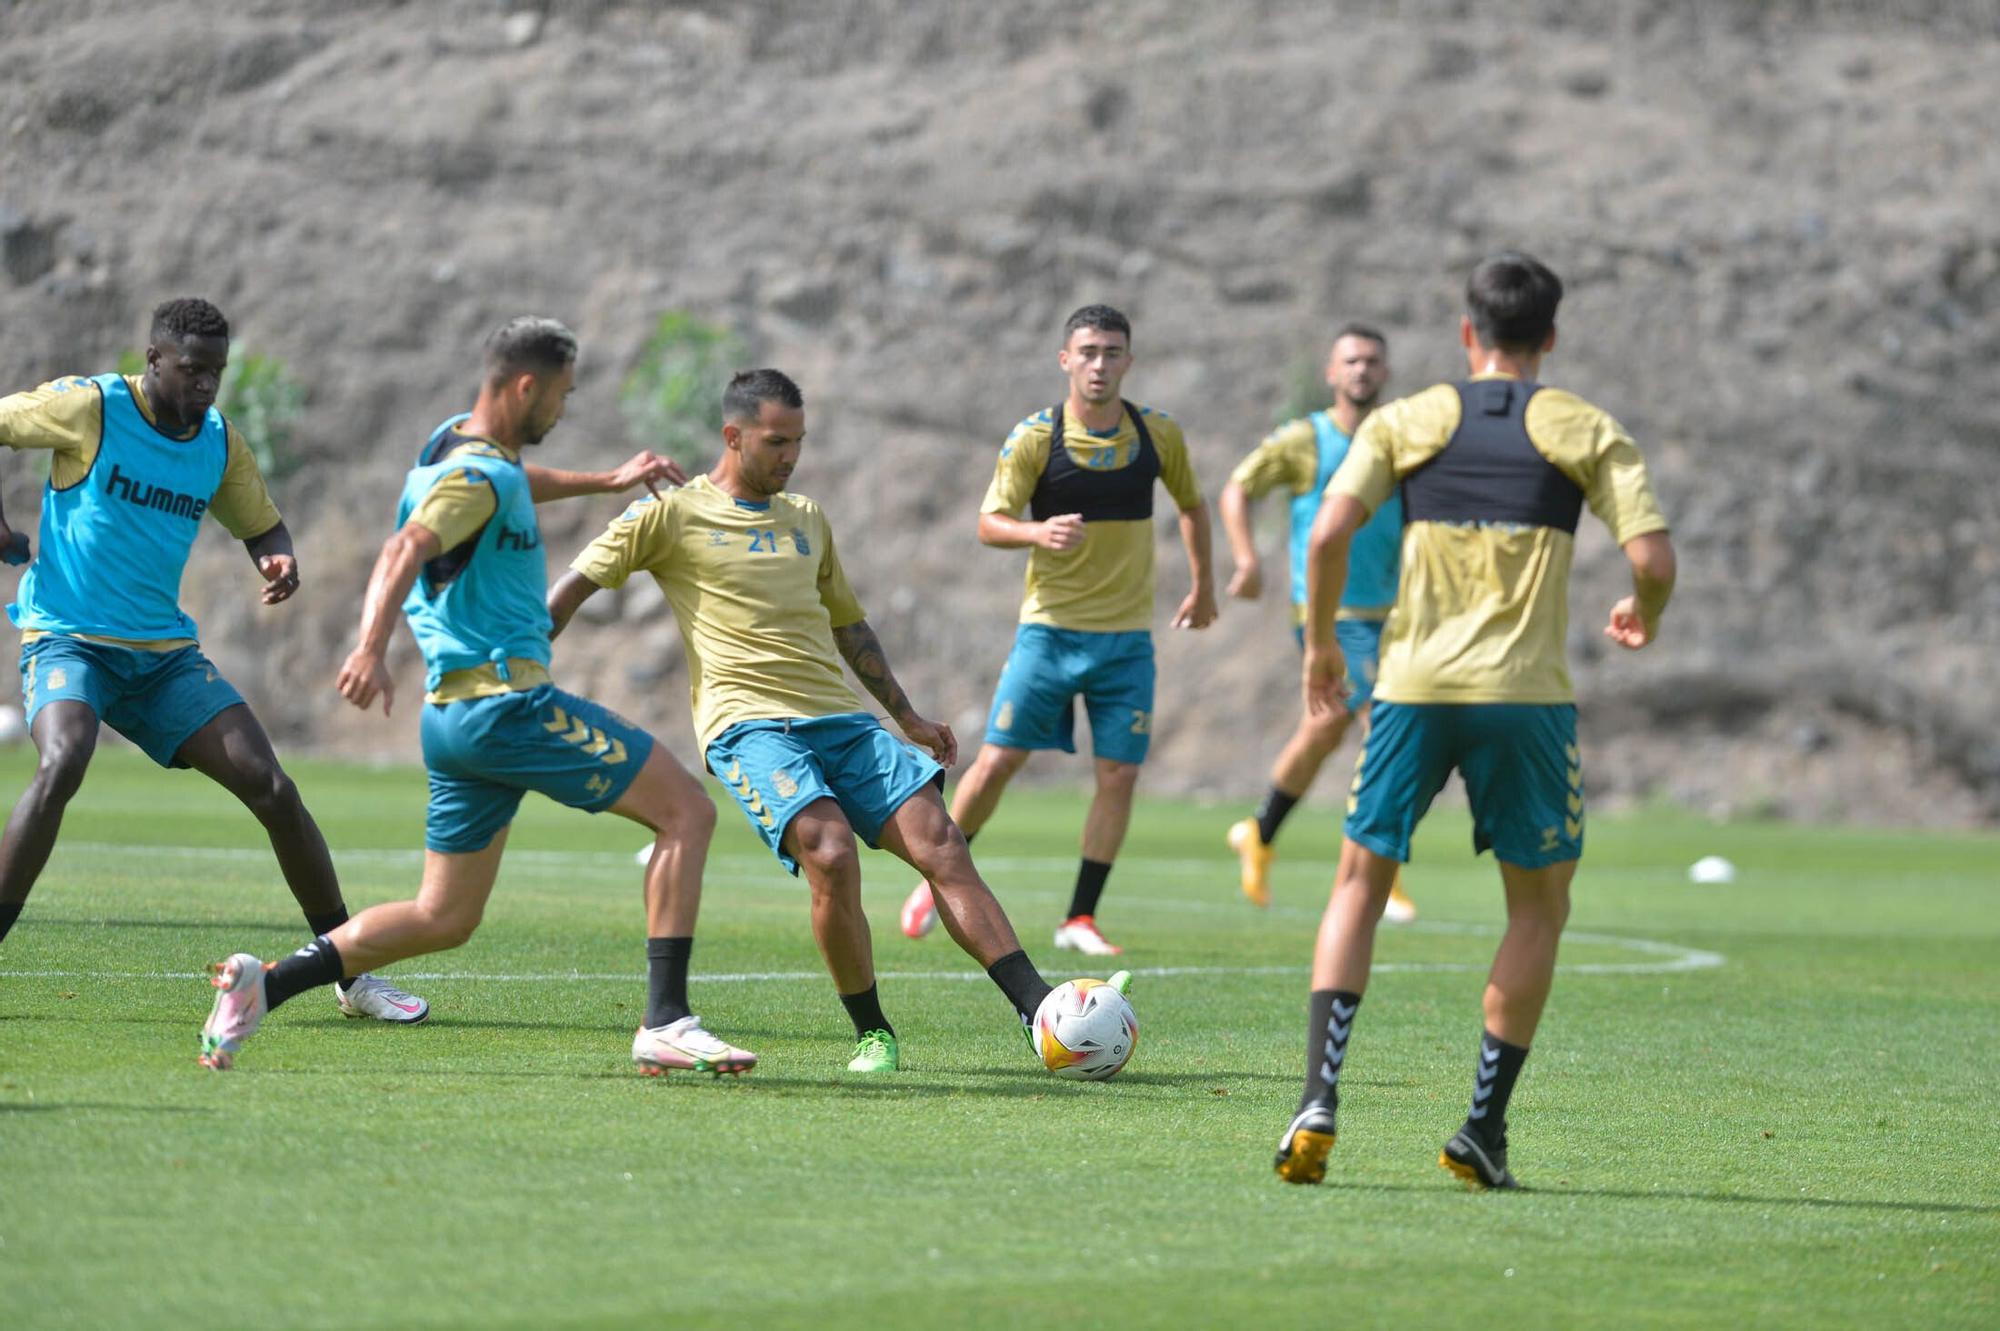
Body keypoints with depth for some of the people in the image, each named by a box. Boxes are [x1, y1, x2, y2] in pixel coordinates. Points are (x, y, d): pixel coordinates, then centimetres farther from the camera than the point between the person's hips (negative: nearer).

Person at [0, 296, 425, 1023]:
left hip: (165, 654, 5)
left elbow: (261, 526, 19)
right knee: (63, 761, -34)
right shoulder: (90, 407, -9)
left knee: (271, 787, -6)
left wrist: (278, 559, -5)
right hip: (67, 639, -5)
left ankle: (353, 976, 6)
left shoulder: (219, 443, 5)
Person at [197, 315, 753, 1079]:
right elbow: (407, 549, -30)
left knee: (443, 918, 13)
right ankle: (665, 1023, -15)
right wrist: (371, 651, -45)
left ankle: (261, 984, 3)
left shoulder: (460, 449, 17)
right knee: (687, 810, -7)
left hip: (455, 717, 10)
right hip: (505, 698, -10)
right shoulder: (478, 477, -13)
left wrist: (608, 482, 49)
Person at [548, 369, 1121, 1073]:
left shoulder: (806, 518, 21)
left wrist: (906, 715, 33)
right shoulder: (673, 514, 3)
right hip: (749, 725, -6)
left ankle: (1042, 1014, -14)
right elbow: (576, 585, 5)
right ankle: (872, 1035, -12)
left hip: (843, 722, 6)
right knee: (831, 855, -28)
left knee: (940, 846, -11)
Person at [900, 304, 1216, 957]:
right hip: (1050, 627, -2)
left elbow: (1191, 504, 19)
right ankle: (938, 880, 15)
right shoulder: (1033, 438, -8)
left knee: (1119, 775, -5)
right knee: (997, 761, -6)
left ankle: (1080, 920, 4)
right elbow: (989, 524, -10)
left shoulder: (1158, 434, 1)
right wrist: (1037, 532, -30)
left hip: (1128, 638, 2)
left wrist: (1202, 584, 22)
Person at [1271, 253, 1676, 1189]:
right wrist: (1644, 618, 20)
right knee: (1540, 904, 14)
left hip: (1412, 686, 1)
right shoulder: (1586, 431, 7)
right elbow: (1653, 559, -3)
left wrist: (1321, 645, 10)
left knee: (1360, 884, 12)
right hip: (1525, 691, -1)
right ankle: (1485, 1128, 7)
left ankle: (1319, 1100, -5)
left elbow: (1330, 531, -4)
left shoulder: (1405, 421, 9)